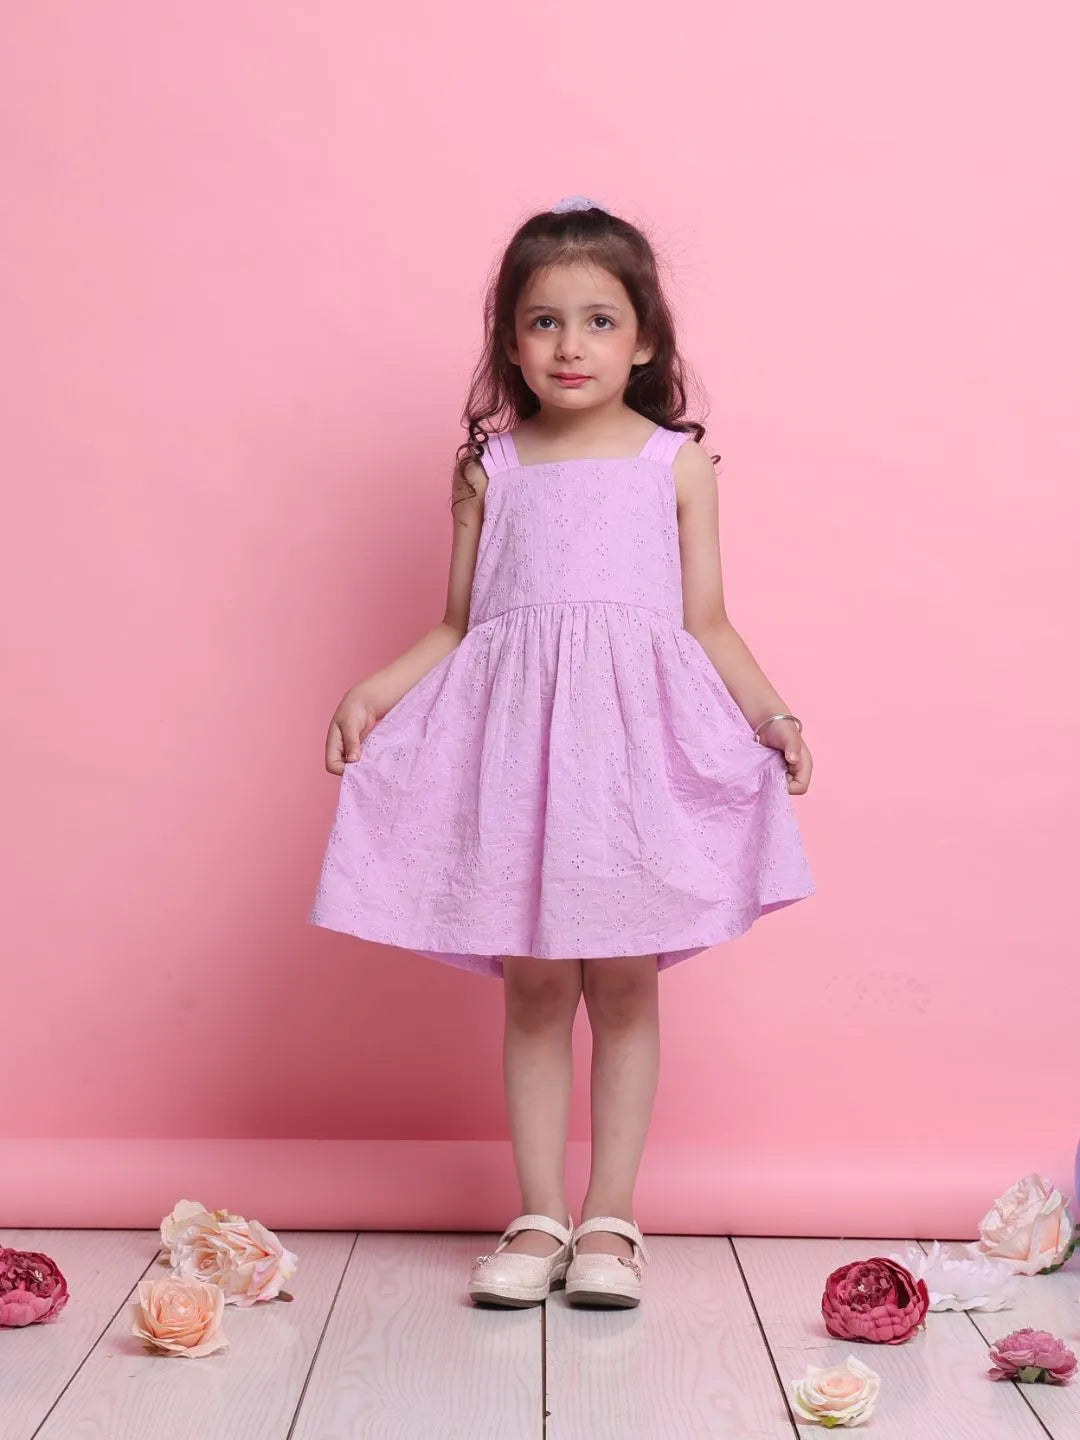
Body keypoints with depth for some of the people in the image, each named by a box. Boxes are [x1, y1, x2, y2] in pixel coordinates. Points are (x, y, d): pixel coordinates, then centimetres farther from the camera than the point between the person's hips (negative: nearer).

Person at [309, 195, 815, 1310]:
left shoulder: (676, 462, 7)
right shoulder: (487, 468, 10)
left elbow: (707, 623, 7)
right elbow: (456, 627, 10)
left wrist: (768, 710, -8)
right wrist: (374, 690, -4)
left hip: (637, 739, -1)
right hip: (516, 736, 1)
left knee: (623, 984, 2)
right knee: (535, 988, 5)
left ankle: (608, 1219, 15)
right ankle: (538, 1218, 16)